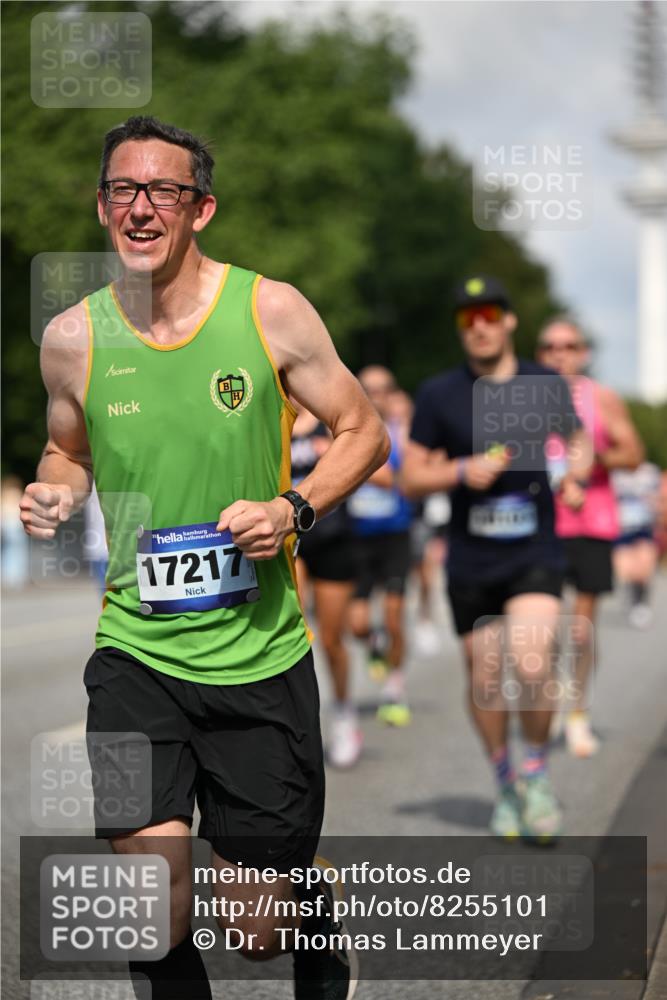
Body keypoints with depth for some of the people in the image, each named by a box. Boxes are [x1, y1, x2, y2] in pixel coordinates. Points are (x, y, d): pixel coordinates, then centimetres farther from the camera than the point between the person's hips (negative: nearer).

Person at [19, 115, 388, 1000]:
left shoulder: (270, 310, -5)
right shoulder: (72, 338, 0)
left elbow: (362, 432, 5)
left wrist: (296, 510, -12)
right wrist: (53, 495, -3)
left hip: (259, 652, -1)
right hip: (136, 652, 1)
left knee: (260, 925, 7)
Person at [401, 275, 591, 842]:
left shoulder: (547, 385, 5)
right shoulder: (440, 394, 1)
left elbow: (577, 437, 24)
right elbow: (411, 478, 3)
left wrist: (575, 472, 3)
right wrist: (463, 471, -14)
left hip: (535, 555, -1)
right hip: (471, 560, 1)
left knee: (531, 667, -18)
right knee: (485, 677, 6)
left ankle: (537, 773, 6)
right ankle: (506, 785, 27)